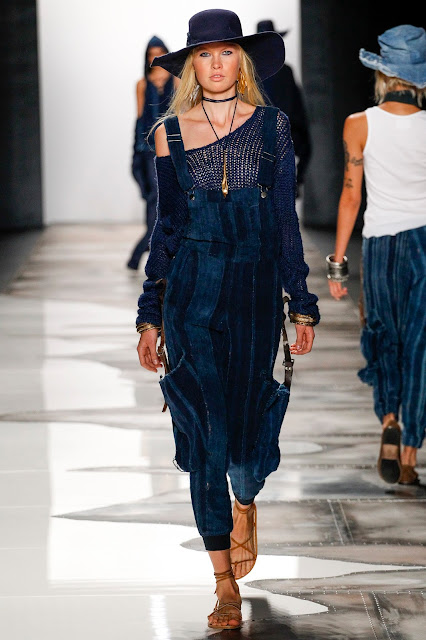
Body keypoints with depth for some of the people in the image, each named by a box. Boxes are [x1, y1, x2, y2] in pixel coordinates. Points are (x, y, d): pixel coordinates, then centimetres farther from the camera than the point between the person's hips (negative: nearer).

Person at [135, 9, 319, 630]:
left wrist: (301, 301, 4)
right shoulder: (171, 133, 5)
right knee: (204, 433, -4)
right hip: (190, 290, 0)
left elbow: (285, 218, 7)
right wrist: (150, 314, 8)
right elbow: (166, 227, 9)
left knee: (246, 424, -4)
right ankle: (225, 585, 4)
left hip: (255, 287, 0)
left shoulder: (271, 125, 5)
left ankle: (245, 504, 34)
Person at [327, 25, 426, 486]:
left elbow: (351, 194, -5)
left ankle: (389, 421, 0)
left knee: (383, 335, 20)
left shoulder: (359, 126, -5)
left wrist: (338, 262, 1)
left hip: (380, 241, 0)